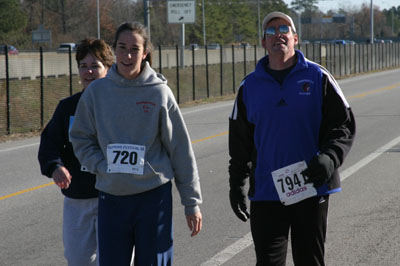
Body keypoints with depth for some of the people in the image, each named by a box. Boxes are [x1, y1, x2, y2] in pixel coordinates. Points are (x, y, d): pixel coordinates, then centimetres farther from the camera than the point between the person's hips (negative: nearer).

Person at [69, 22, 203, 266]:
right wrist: (102, 166, -8)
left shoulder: (159, 93, -3)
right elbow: (81, 139, 10)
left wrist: (192, 202, 1)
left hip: (154, 197, -2)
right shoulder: (97, 91, 2)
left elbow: (182, 150, 0)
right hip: (111, 197, 2)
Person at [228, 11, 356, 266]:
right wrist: (237, 184, 9)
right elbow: (240, 141, 14)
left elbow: (345, 125, 1)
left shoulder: (318, 77, 1)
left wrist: (329, 158, -15)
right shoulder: (250, 86, 7)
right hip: (266, 193, 1)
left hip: (312, 187, -1)